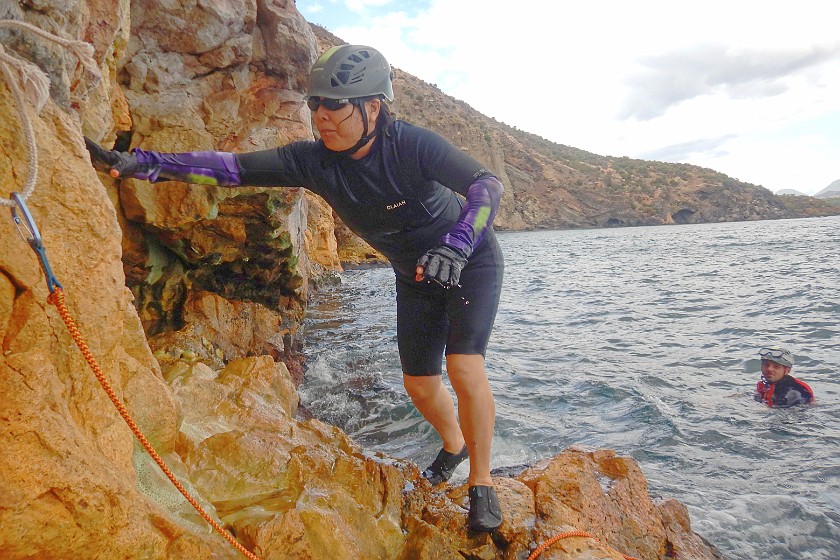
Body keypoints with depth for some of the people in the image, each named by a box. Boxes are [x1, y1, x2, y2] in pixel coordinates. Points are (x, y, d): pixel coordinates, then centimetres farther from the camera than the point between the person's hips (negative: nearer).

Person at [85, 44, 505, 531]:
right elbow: (233, 167, -22)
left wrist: (455, 245, -53)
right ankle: (455, 445, 40)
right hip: (416, 276, 5)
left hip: (471, 259, -5)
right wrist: (138, 163, -31)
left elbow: (489, 185, -35)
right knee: (418, 383, 8)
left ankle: (482, 484, 1)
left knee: (464, 366, -21)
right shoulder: (314, 161, -18)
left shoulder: (412, 144, -29)